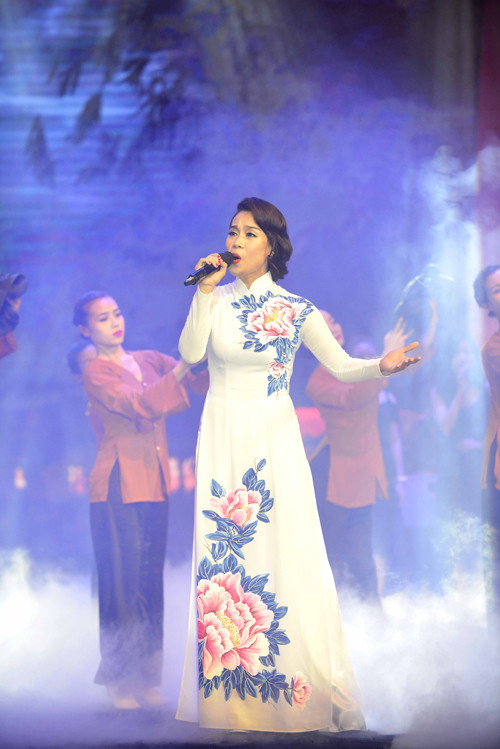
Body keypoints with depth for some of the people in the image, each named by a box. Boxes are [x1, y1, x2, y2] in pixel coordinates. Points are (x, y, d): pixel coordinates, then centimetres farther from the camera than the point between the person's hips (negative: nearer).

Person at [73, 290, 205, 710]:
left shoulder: (149, 361, 15)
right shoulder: (95, 372, -3)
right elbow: (138, 405, -18)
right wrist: (183, 366, -24)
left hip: (154, 483, 6)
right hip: (120, 484, -6)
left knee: (151, 580, 6)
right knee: (123, 581, -6)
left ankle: (146, 678, 13)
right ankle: (120, 680, 2)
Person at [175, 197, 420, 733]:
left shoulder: (294, 308, 1)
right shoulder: (216, 299, 6)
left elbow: (340, 365, 0)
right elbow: (189, 353, -8)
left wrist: (382, 366, -18)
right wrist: (205, 292, -11)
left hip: (273, 440, -2)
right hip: (221, 439, 2)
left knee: (286, 556, -8)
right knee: (221, 554, -1)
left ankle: (302, 696, -2)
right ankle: (227, 695, 5)